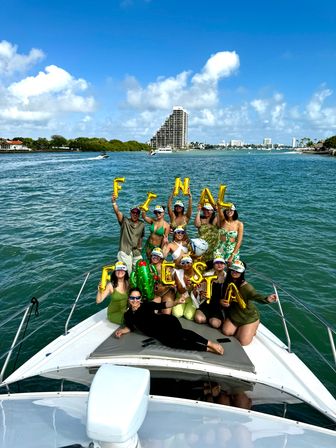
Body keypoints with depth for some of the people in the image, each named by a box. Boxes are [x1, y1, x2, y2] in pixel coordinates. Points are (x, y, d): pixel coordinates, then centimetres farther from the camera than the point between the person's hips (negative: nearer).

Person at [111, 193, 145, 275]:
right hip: (125, 251, -4)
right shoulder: (125, 221, -5)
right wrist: (114, 202, -37)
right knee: (127, 272, -6)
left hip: (136, 252, 4)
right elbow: (117, 212, -21)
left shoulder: (142, 224, 7)